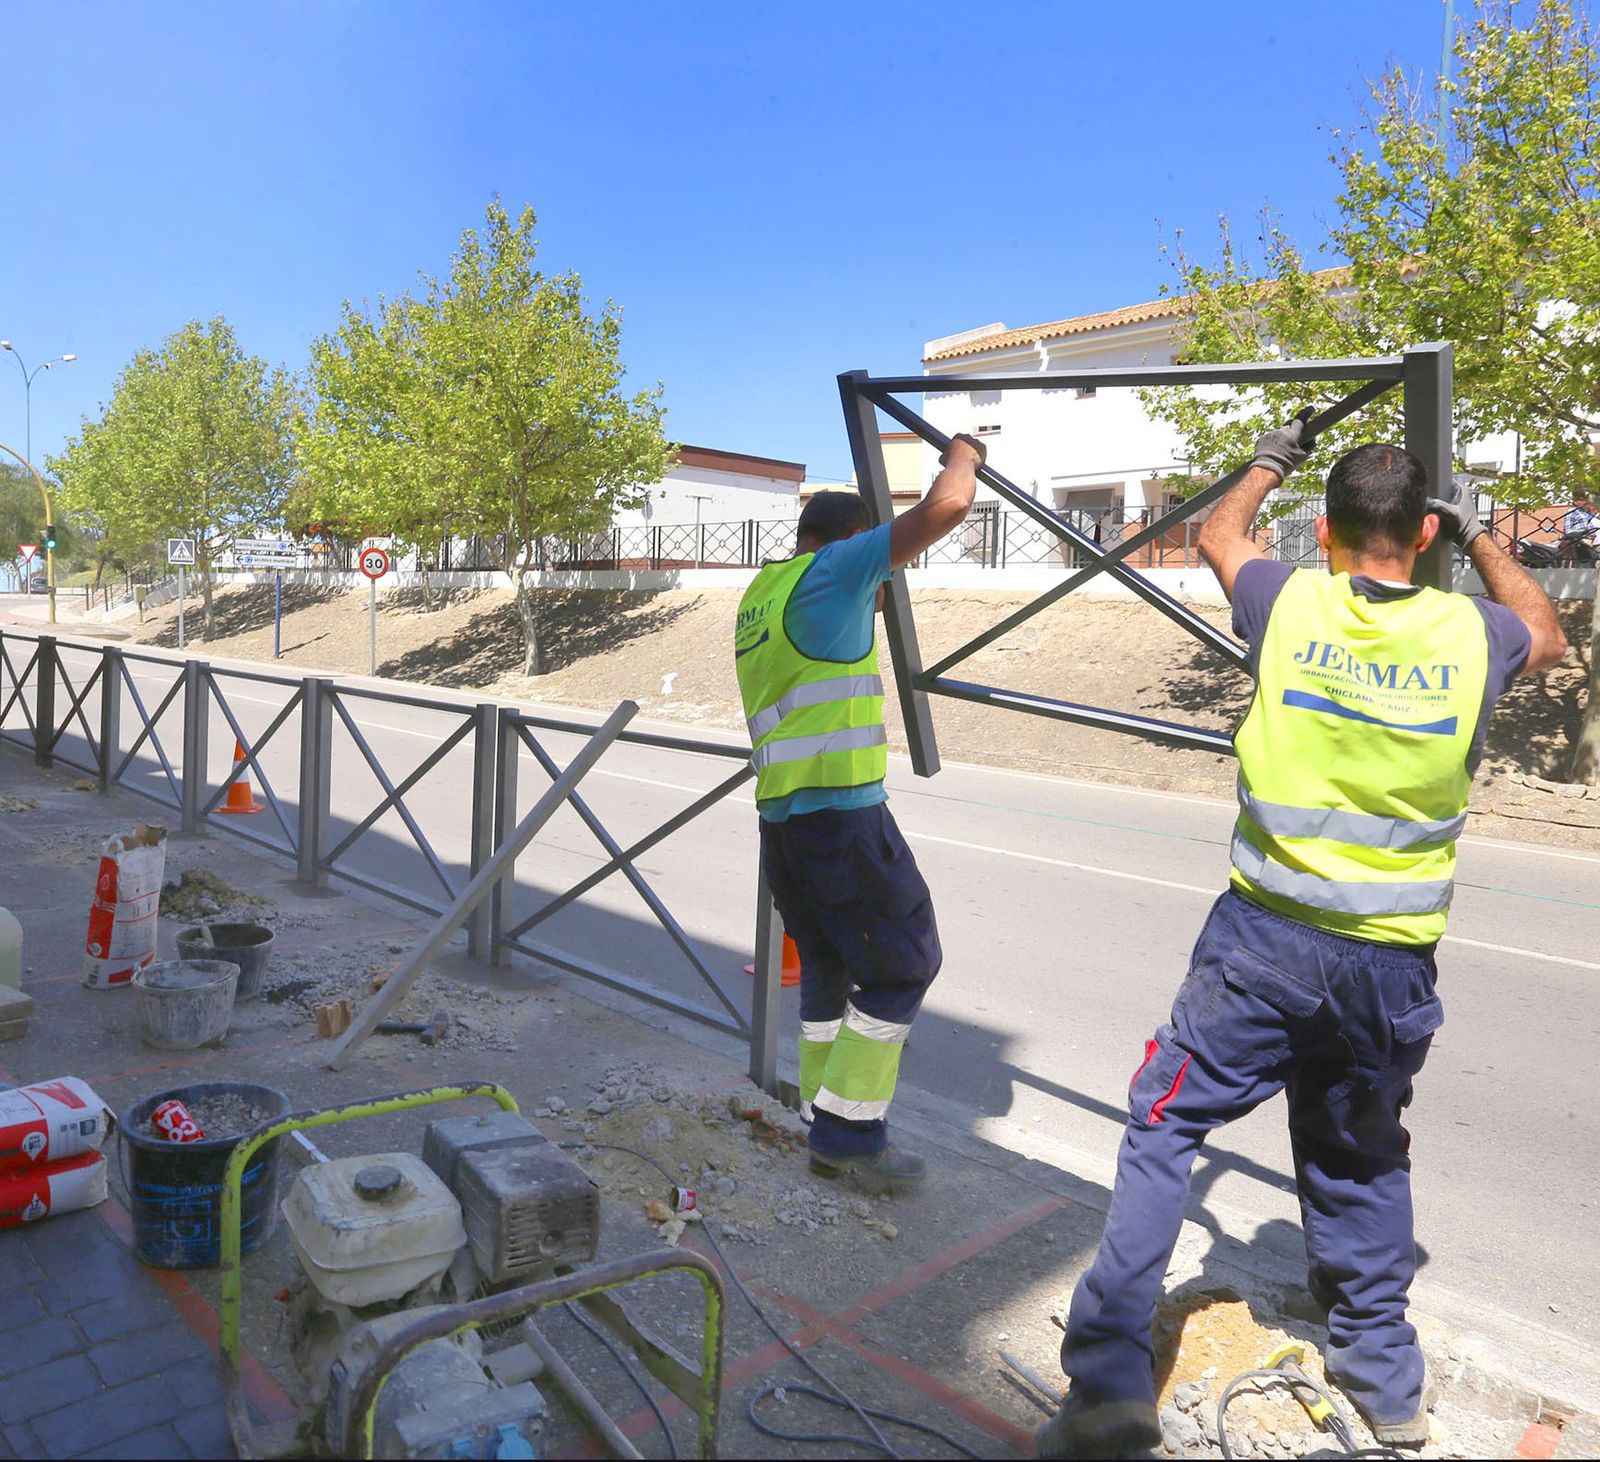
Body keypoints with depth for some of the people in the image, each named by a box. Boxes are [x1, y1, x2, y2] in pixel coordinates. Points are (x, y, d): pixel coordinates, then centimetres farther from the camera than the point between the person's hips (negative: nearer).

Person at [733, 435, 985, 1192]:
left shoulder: (762, 592, 20)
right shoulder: (829, 571, -5)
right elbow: (946, 507, -10)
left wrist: (872, 599, 34)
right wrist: (963, 454, 9)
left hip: (781, 812, 9)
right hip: (839, 809, -9)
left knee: (830, 967, 17)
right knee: (901, 962, 1)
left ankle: (828, 1131, 23)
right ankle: (849, 1129, 5)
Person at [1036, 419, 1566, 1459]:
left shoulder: (1294, 606, -5)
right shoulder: (1471, 632, -1)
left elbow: (1218, 536, 18)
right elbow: (1548, 637, 25)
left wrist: (1270, 463, 34)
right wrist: (1482, 537, 33)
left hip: (1266, 940, -2)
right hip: (1393, 960, 3)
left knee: (1167, 1123, 6)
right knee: (1362, 1154, 21)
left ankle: (1111, 1376, 2)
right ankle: (1384, 1378, 37)